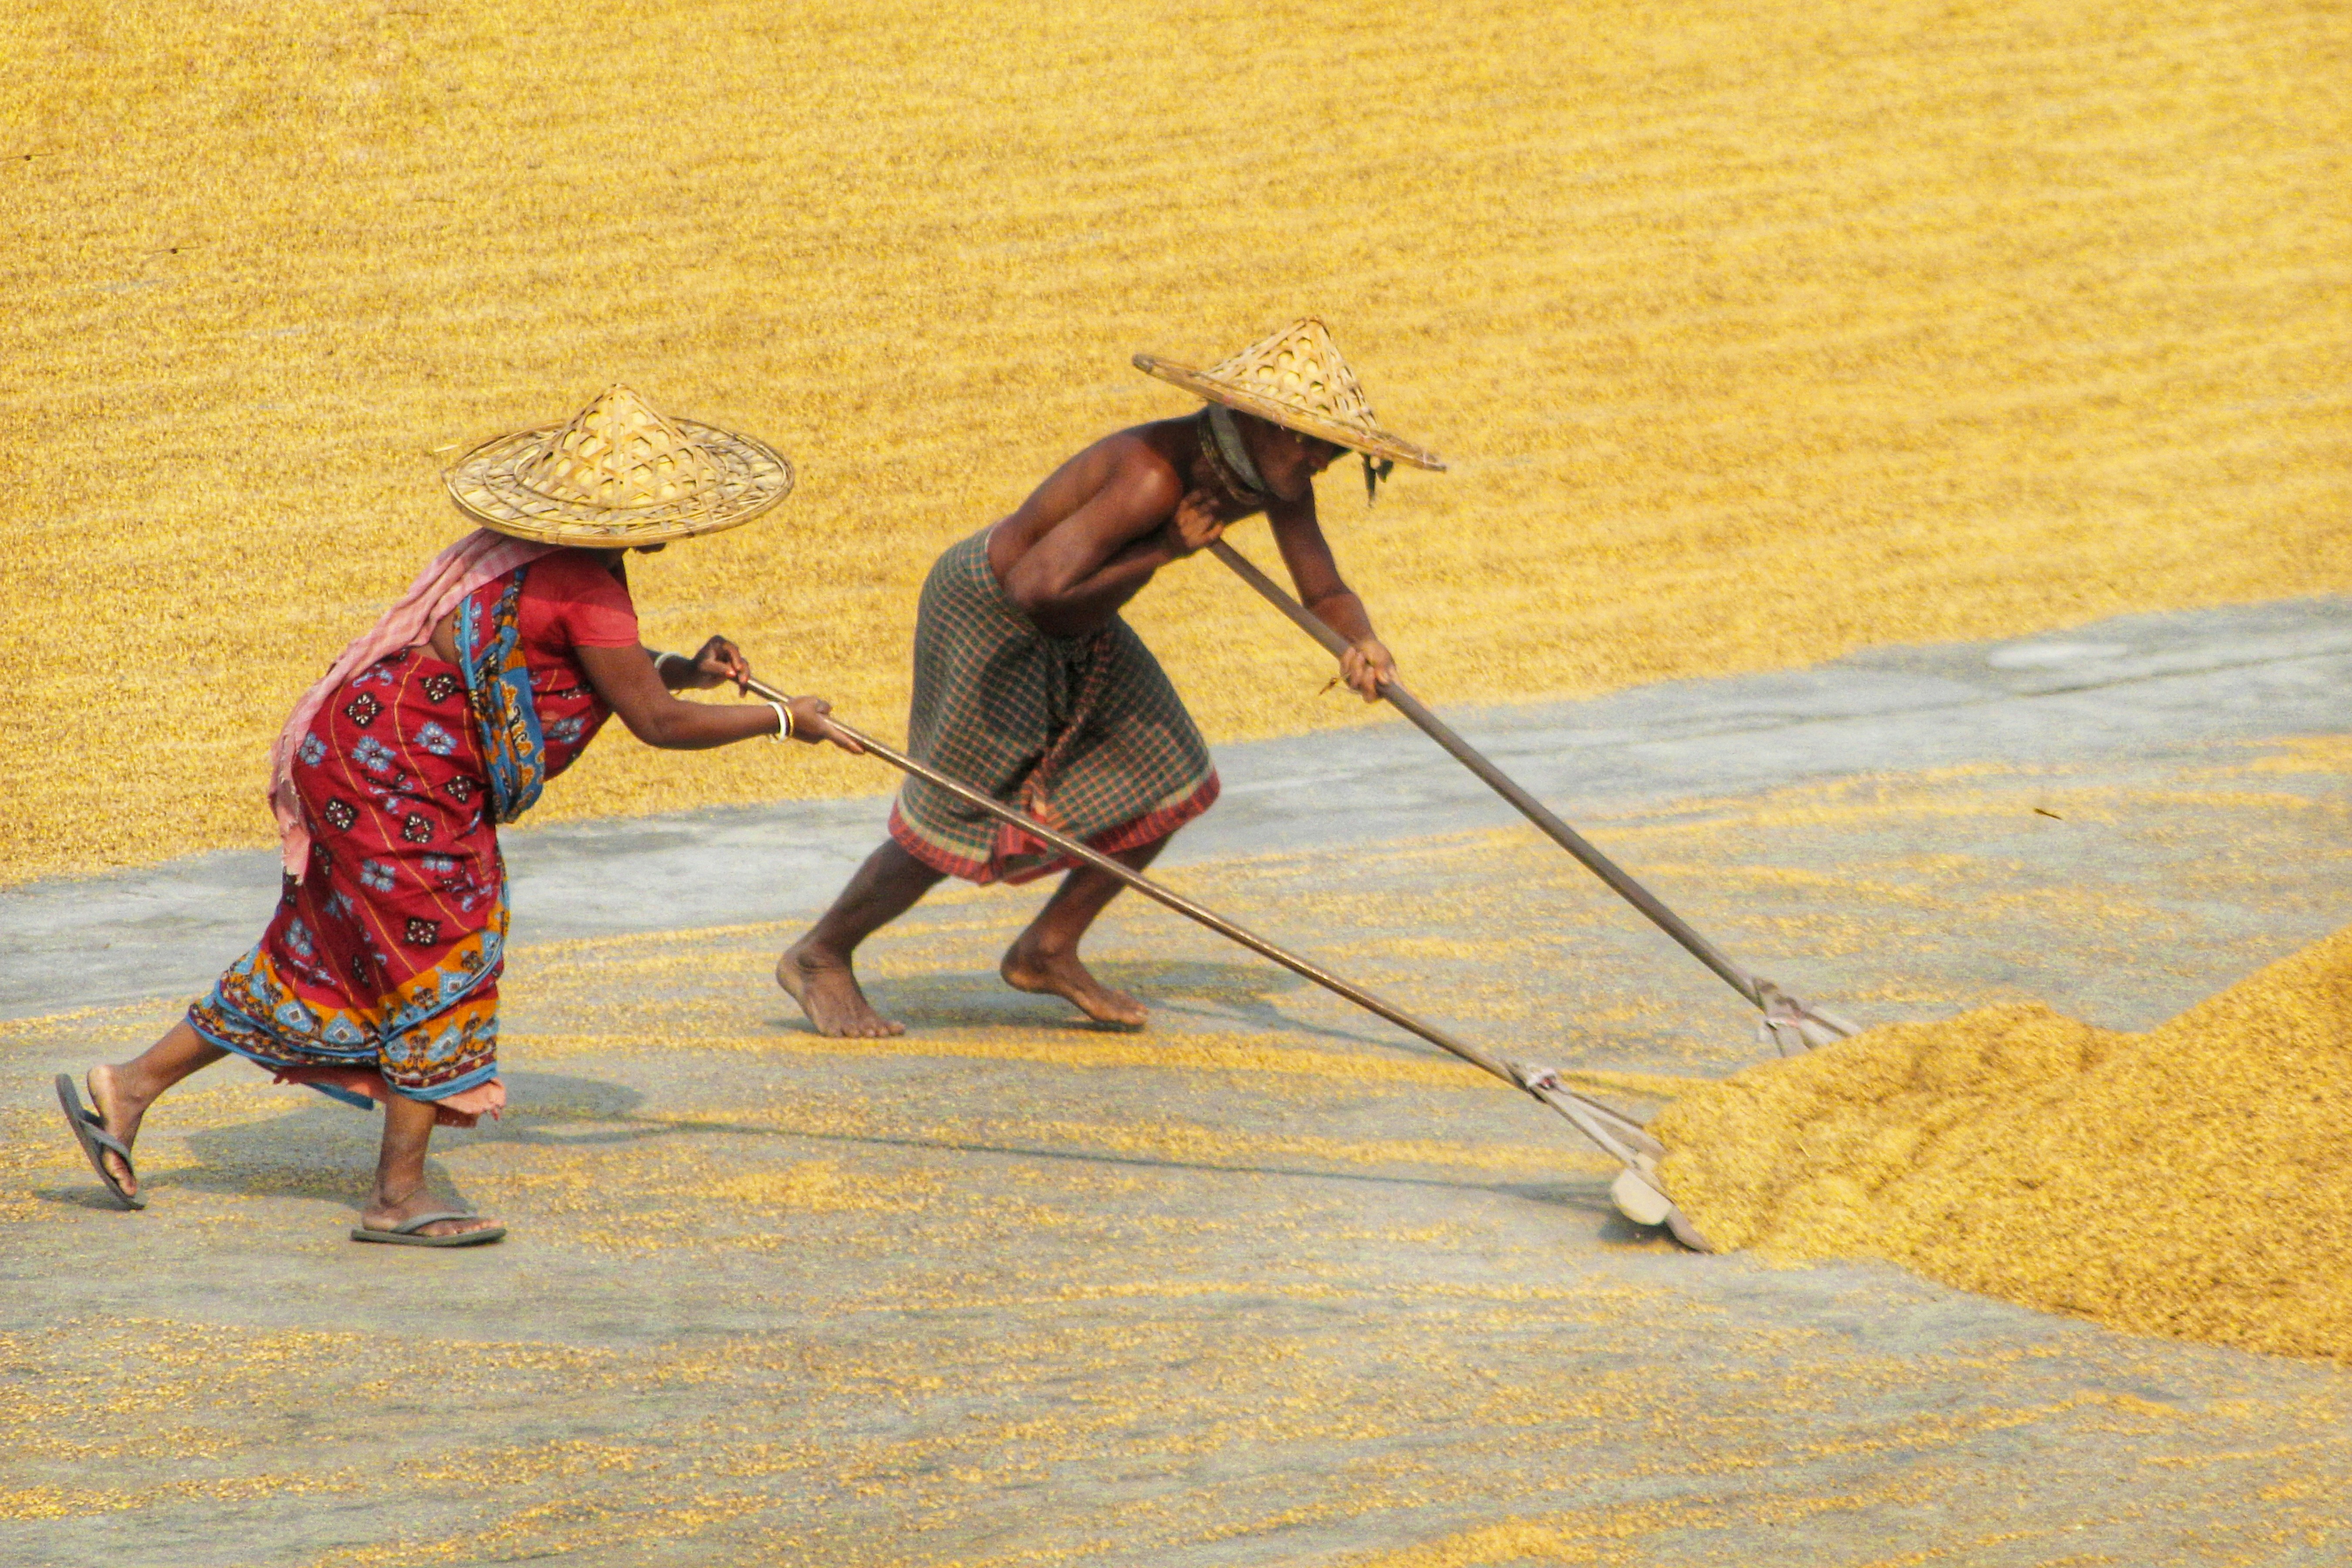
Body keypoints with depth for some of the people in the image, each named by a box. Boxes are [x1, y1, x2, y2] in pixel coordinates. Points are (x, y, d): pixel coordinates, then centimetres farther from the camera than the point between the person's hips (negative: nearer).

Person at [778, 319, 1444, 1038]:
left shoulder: (1275, 480, -11)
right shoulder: (1156, 475, -37)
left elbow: (1325, 593, -2)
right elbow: (1034, 587, -44)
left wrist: (1362, 642, -24)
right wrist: (1161, 551, -35)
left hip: (1078, 630, 9)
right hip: (985, 610, -9)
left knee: (1172, 788, 4)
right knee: (960, 822, -4)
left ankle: (1047, 951, 21)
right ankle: (818, 957, 18)